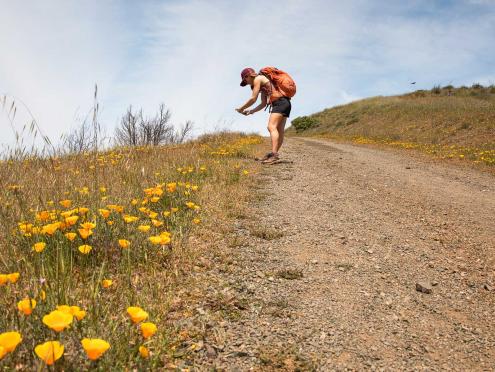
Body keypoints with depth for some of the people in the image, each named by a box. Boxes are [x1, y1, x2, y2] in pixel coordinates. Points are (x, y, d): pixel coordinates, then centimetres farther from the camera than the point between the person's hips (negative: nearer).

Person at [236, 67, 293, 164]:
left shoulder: (258, 79, 0)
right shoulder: (263, 85, 27)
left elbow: (253, 99, -5)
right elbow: (264, 103, 26)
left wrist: (241, 108, 7)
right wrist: (251, 111, 20)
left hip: (280, 102, -10)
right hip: (285, 103, 10)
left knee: (271, 127, -22)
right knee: (279, 131, 10)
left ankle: (274, 154, -34)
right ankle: (274, 154, 14)